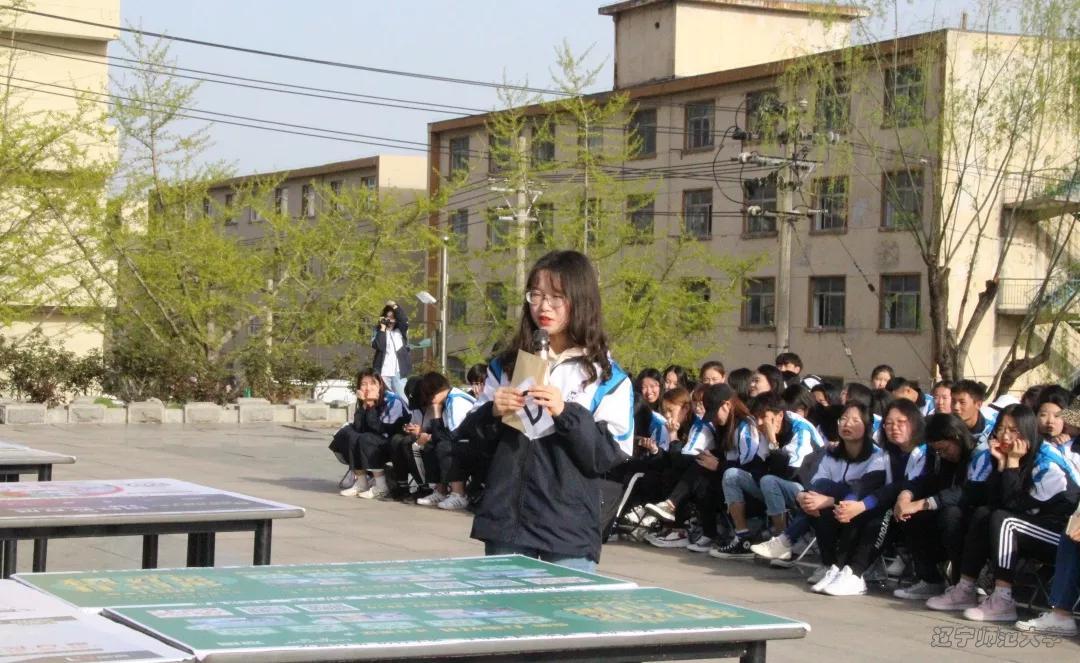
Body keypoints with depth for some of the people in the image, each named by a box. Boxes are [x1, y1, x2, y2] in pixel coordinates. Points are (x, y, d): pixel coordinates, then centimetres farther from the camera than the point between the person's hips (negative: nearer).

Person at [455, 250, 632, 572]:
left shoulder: (606, 376, -1)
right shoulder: (506, 365, 12)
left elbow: (613, 456, -7)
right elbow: (473, 442, 14)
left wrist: (566, 413, -18)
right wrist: (492, 413, -7)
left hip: (570, 533, -3)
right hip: (504, 526, 3)